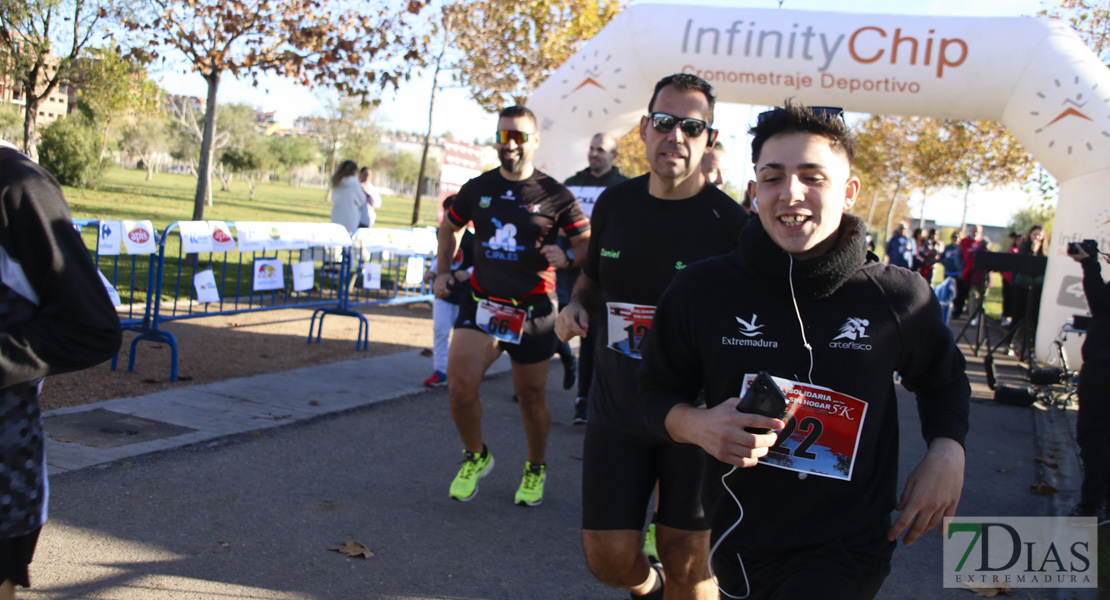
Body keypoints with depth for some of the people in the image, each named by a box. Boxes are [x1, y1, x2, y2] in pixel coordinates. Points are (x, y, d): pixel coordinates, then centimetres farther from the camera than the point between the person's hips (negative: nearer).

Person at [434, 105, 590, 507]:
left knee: (531, 397, 9)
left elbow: (589, 243, 1)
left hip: (533, 309, -2)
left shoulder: (554, 195, -3)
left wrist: (567, 257, -20)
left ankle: (535, 468, 35)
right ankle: (475, 456, 12)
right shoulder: (477, 189, 5)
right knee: (460, 386, -16)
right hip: (481, 301, 2)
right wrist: (443, 271, 13)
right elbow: (450, 227, 23)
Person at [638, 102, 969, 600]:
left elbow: (942, 380, 14)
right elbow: (657, 391, 3)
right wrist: (698, 425, -17)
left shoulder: (900, 297, -7)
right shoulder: (702, 289, -8)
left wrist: (947, 450, -3)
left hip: (846, 551, -2)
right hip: (736, 542, 2)